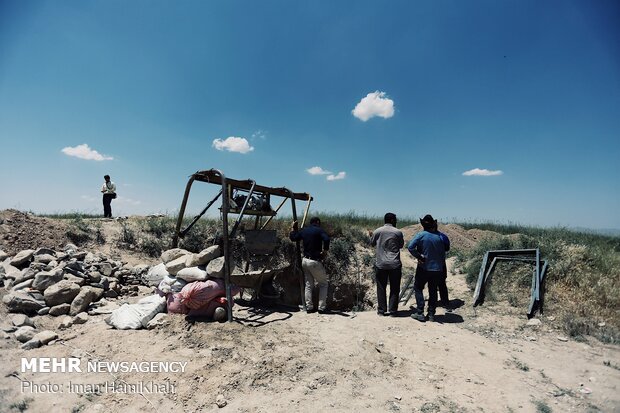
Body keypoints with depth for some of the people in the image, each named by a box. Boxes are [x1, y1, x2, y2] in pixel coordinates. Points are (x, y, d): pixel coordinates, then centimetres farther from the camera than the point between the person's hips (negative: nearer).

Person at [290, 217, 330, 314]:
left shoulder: (304, 231, 9)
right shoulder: (319, 230, -9)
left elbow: (293, 237, 21)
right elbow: (326, 239, -28)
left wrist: (293, 228, 34)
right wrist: (324, 251, -15)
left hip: (305, 260, 6)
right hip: (315, 262, -6)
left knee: (308, 285, 15)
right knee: (323, 284, 8)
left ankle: (309, 307, 17)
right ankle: (322, 308, 6)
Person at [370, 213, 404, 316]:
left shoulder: (377, 231, -1)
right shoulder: (398, 232, -4)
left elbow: (372, 243, 13)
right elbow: (401, 245, 9)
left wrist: (371, 236, 31)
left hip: (380, 264, 1)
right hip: (395, 265, -1)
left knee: (381, 288, 9)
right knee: (394, 289, 9)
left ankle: (381, 310, 13)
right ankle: (392, 311, 12)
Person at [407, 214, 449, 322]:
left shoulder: (421, 234, -12)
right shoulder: (440, 236, 1)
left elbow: (410, 247, -22)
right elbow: (443, 253, 7)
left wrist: (419, 256, -13)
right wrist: (441, 265, 17)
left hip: (424, 267, -4)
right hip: (437, 268, 4)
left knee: (418, 288, 9)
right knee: (433, 291, 14)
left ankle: (420, 313, 4)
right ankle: (431, 314, 17)